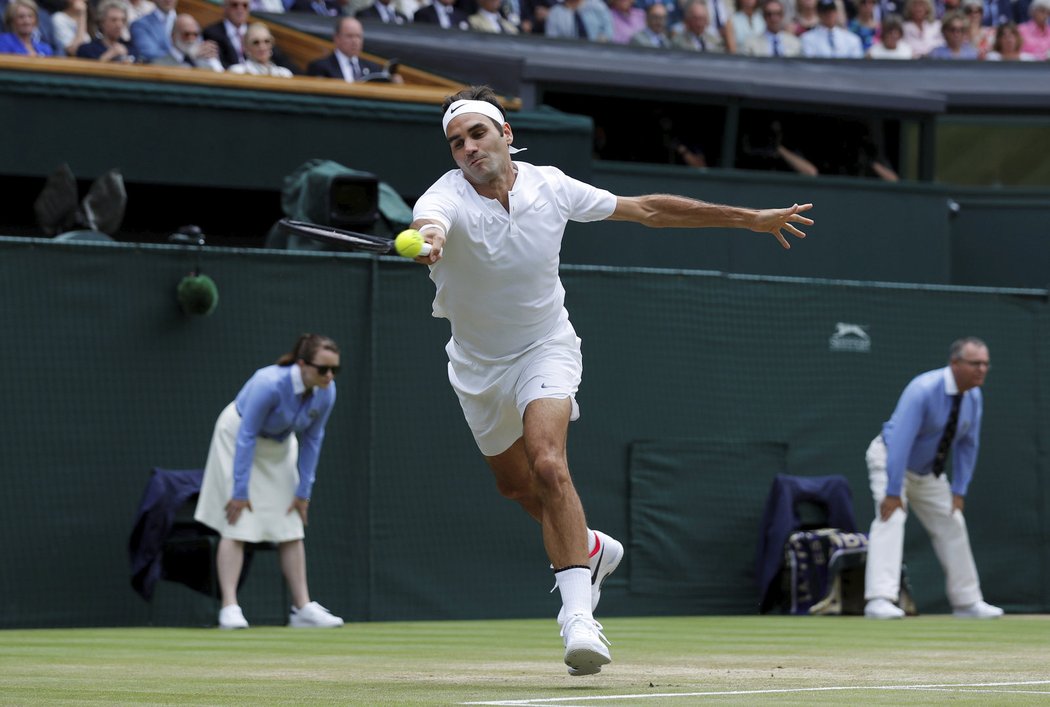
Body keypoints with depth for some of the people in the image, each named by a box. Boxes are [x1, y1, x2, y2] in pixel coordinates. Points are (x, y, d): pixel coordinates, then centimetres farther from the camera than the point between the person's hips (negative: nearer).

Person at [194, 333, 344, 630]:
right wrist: (240, 491, -27)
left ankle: (302, 608, 7)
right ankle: (229, 608, -12)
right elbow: (246, 437, -30)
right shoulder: (270, 384, -36)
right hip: (237, 436, -6)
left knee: (292, 528, 4)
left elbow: (311, 440, -7)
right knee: (237, 525, -12)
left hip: (279, 446, 6)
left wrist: (304, 491, -4)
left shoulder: (326, 393, -19)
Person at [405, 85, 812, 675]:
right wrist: (428, 240, -76)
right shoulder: (446, 197, -22)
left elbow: (647, 210, -3)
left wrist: (750, 218, -1)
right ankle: (590, 549, 48)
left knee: (548, 465, -26)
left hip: (544, 346, -2)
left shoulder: (550, 186, -15)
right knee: (515, 485, 18)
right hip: (478, 363, 2)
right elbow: (428, 223, -49)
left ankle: (579, 615, -29)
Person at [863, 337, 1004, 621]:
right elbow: (900, 440, -35)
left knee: (952, 523, 10)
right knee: (891, 518, -25)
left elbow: (967, 445, 2)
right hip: (891, 459, -8)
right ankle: (880, 600, -34)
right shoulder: (924, 390, -32)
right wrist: (893, 492, -36)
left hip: (929, 471, 8)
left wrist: (959, 491, -2)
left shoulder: (974, 398, -9)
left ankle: (967, 602, 23)